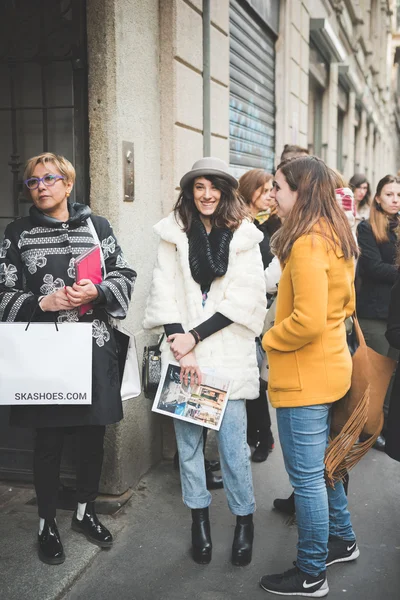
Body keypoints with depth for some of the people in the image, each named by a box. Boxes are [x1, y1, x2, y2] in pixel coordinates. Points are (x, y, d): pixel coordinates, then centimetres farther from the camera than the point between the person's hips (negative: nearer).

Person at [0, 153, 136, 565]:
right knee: (48, 440, 6)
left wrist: (97, 292, -14)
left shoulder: (97, 226, 6)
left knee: (93, 434, 12)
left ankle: (85, 511, 34)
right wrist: (42, 303, -16)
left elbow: (124, 277, 5)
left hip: (94, 346, 2)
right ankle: (47, 524, 26)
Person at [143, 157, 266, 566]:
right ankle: (199, 516, 26)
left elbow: (245, 297, -5)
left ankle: (244, 518, 19)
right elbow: (165, 292, -1)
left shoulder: (244, 235, 2)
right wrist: (180, 344, -11)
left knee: (232, 441, -1)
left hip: (229, 351, -1)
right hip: (183, 349, 2)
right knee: (188, 436, 8)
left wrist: (195, 336, -9)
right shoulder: (174, 232, 5)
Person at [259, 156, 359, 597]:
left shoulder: (307, 244, -21)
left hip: (304, 377, -10)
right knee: (320, 463, 24)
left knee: (306, 475, 4)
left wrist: (269, 339, -11)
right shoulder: (336, 238, 9)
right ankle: (341, 540, 41)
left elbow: (308, 321, -28)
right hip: (330, 367, 10)